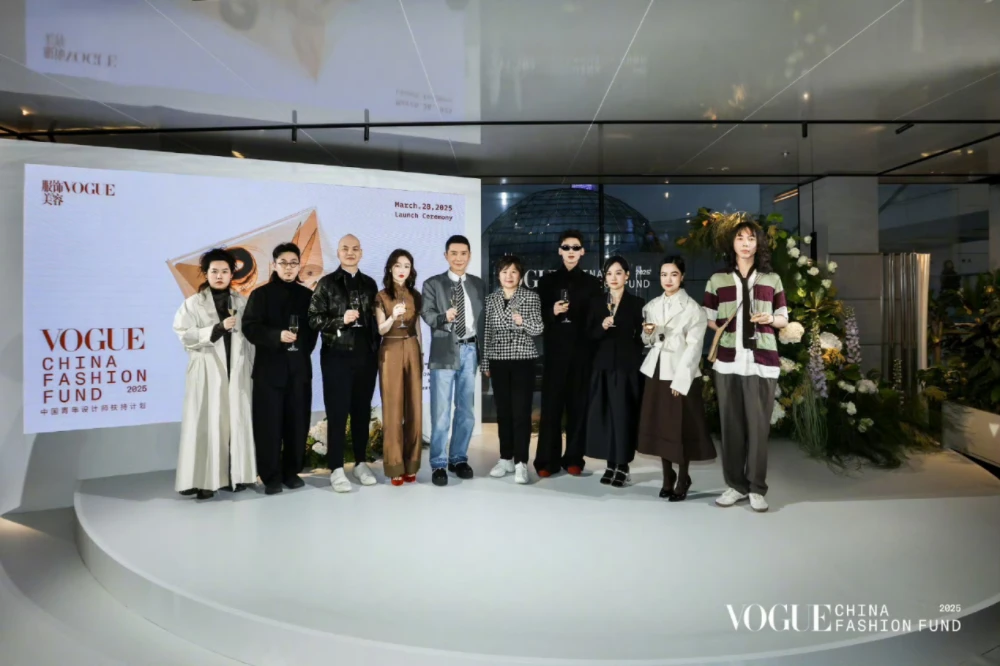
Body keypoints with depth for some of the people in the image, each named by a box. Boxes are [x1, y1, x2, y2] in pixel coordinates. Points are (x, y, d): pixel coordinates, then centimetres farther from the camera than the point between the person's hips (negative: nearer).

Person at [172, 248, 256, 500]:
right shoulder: (193, 303, 4)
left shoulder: (241, 302, 9)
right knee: (207, 425, -3)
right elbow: (185, 335, -7)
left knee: (236, 422, 4)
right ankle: (205, 480, 1)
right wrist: (218, 328, -16)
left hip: (237, 372, 2)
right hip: (207, 372, -2)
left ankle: (235, 475, 12)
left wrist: (254, 369, 3)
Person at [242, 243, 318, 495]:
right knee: (269, 423, -2)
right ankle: (271, 476, 8)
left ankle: (292, 472, 17)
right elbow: (250, 328, -6)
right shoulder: (260, 294, 2)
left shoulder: (307, 295, 11)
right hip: (270, 368, -3)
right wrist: (277, 336, -20)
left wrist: (304, 350, 0)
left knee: (297, 422, 5)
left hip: (300, 368, 3)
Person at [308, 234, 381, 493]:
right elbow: (314, 319, -5)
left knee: (362, 411, 9)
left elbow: (375, 319, 12)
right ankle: (336, 468, 7)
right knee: (337, 412, 0)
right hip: (337, 356, -3)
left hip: (366, 356, 3)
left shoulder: (369, 284, 11)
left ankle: (361, 463, 20)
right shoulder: (326, 284, 1)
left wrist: (377, 349, 6)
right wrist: (341, 320, -17)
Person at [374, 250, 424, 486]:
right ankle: (395, 466, 3)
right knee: (393, 409, -2)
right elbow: (380, 330, -4)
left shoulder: (415, 296, 9)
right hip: (390, 352, -3)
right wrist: (393, 316, -23)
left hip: (412, 351, 3)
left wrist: (421, 355, 9)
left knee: (414, 407, 2)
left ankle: (411, 464, 10)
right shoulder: (381, 296, 1)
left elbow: (418, 329, 12)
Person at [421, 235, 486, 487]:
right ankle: (438, 464, 9)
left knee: (466, 411, 10)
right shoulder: (432, 283, 4)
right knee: (441, 412, -1)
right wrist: (444, 317, -30)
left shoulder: (478, 285, 13)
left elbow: (483, 319, 10)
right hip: (445, 352, -3)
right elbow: (427, 313, -9)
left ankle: (459, 459, 24)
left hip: (470, 351, 3)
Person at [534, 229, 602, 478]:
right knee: (551, 404, -2)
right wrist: (552, 312, -13)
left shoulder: (591, 283, 9)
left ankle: (574, 459, 11)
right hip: (555, 350, 0)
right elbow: (539, 315, 6)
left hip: (582, 352, 0)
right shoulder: (547, 280, 9)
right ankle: (547, 460, 4)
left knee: (578, 405, 3)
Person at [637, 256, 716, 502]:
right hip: (656, 372, 5)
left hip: (681, 375, -5)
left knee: (681, 429, -1)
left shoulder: (693, 308, -5)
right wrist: (647, 332, -7)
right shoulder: (651, 306, 10)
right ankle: (667, 479, 19)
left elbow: (694, 347, -10)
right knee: (660, 426, 8)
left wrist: (680, 380, -16)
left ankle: (682, 480, 14)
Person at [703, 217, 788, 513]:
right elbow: (708, 319, 10)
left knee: (759, 424, -1)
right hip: (728, 360, 0)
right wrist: (726, 332, -7)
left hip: (761, 360, 0)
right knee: (731, 424, 3)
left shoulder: (772, 279, 10)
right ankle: (735, 485, 13)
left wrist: (770, 318, -8)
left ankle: (757, 488, 7)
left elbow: (784, 319, 13)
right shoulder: (717, 280, 8)